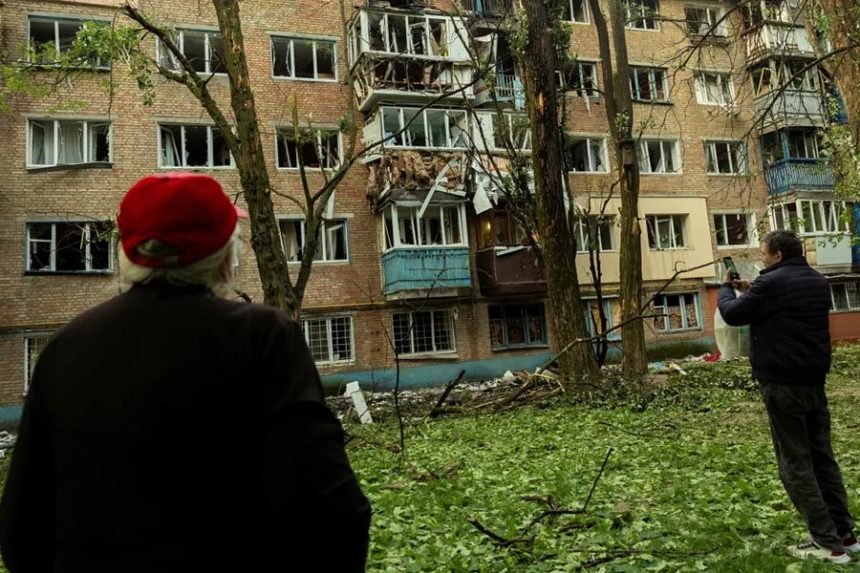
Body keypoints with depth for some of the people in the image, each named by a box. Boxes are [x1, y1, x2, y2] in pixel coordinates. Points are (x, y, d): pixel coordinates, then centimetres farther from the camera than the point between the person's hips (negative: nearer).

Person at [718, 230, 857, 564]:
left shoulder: (771, 282, -14)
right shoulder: (818, 282, 12)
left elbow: (733, 315, -5)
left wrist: (726, 288, 13)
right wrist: (750, 292, 18)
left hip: (782, 384, -8)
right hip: (814, 380, 8)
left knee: (796, 464, -1)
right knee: (822, 457, 15)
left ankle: (828, 544, 1)